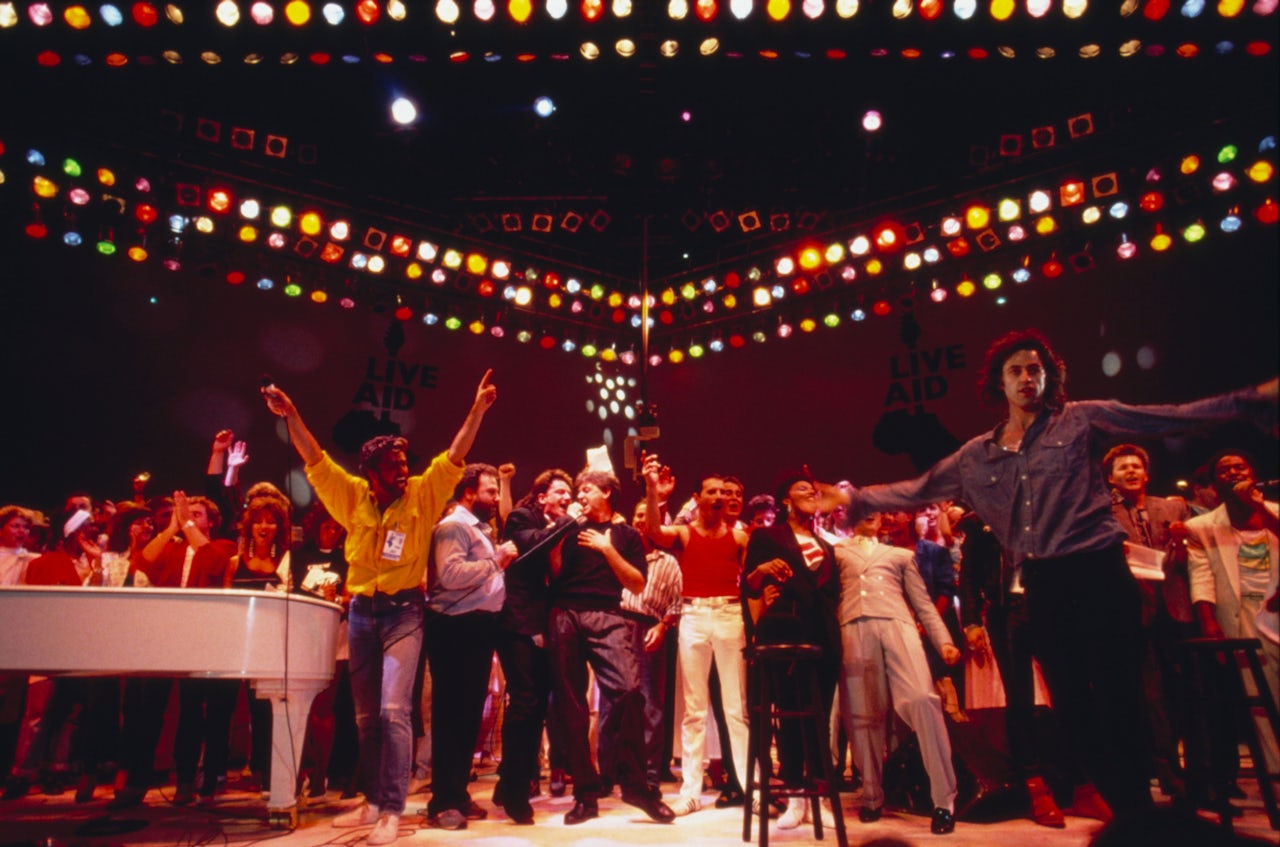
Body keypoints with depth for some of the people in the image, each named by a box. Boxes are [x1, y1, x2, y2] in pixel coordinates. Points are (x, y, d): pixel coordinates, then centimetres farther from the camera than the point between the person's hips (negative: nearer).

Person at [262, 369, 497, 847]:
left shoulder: (423, 495, -4)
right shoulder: (353, 496, 2)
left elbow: (455, 457, -13)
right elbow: (315, 460, -1)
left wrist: (478, 410, -22)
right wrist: (290, 415, -10)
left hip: (404, 611, -4)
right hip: (361, 611, 4)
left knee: (394, 709, -12)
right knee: (366, 714, 12)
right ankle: (373, 800, 25)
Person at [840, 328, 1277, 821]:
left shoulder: (1079, 420, 2)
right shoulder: (976, 456, 10)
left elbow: (1170, 418, 0)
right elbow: (918, 490, 12)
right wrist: (853, 499, 6)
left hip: (1098, 571, -4)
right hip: (1043, 586, 4)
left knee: (1117, 700, -3)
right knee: (1070, 705, 10)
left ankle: (1138, 808, 13)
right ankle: (1124, 807, 27)